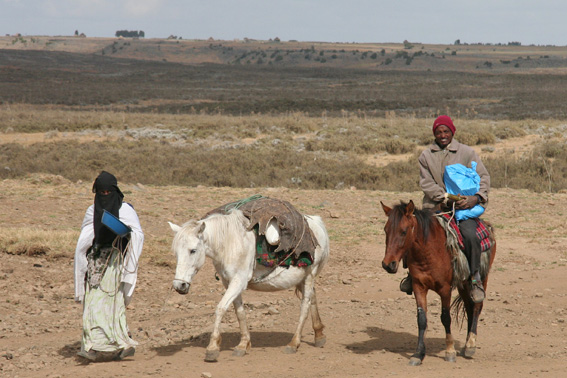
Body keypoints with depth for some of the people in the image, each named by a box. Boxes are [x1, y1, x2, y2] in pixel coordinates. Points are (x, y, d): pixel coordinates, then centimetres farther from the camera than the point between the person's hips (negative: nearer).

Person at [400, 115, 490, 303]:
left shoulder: (467, 153, 7)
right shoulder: (426, 156, 9)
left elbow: (483, 177, 5)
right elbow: (426, 183, 0)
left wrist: (476, 197, -13)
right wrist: (446, 198, -14)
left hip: (463, 207, -2)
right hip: (435, 208, 2)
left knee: (470, 236, -29)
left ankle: (475, 279, -13)